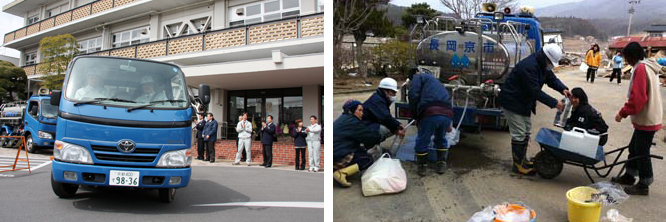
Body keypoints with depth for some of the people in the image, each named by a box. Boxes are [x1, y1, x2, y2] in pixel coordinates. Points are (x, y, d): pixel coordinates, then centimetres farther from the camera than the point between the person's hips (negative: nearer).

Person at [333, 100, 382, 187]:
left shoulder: (343, 119, 16)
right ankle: (341, 173, -13)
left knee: (362, 151, 18)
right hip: (338, 158, -9)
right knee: (368, 159, 1)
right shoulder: (352, 122, -13)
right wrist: (379, 136, 10)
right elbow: (373, 136, -10)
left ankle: (334, 170, 8)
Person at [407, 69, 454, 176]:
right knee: (441, 139, 27)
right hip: (447, 114, 7)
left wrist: (416, 116, 7)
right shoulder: (435, 81, 38)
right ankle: (442, 165, 32)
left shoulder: (418, 77, 15)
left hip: (430, 113, -6)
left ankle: (421, 167, 21)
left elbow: (413, 96, -4)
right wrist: (448, 125, 50)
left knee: (422, 141, 12)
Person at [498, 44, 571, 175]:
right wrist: (554, 103, -27)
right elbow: (536, 91, -30)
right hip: (512, 102, -11)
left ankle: (522, 160, 30)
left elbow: (552, 79, 9)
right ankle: (518, 165, 4)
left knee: (526, 131, 18)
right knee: (519, 134, -6)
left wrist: (563, 89, -12)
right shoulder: (529, 66, -30)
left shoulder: (542, 65, 3)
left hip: (523, 102, 11)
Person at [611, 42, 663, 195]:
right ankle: (629, 176, 32)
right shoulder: (648, 67, 12)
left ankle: (644, 185, 12)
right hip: (647, 117, 10)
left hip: (646, 120, -10)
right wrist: (627, 110, 15)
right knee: (634, 148, 19)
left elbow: (638, 97, -25)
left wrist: (623, 113, -16)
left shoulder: (641, 68, -19)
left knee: (641, 152, 1)